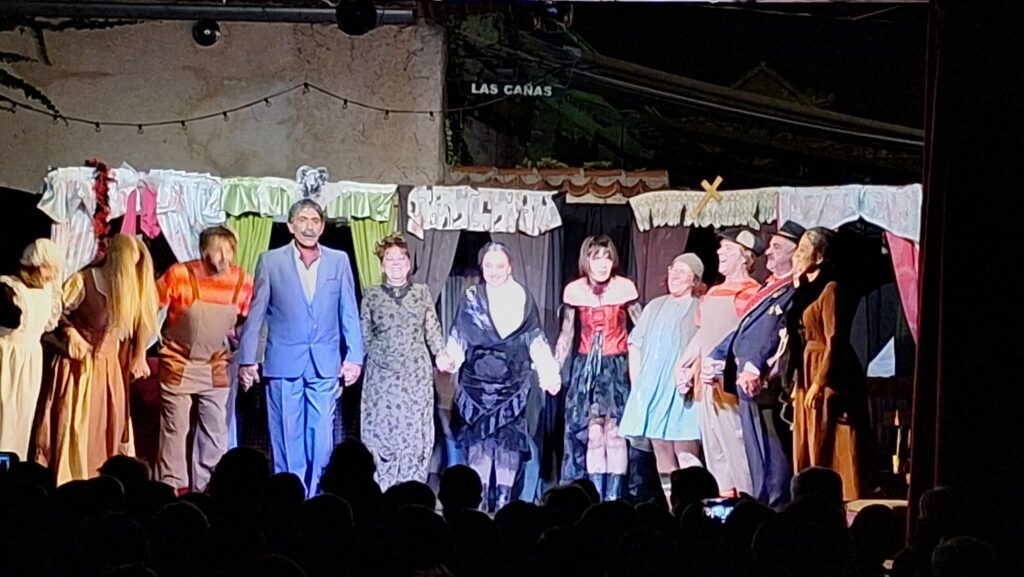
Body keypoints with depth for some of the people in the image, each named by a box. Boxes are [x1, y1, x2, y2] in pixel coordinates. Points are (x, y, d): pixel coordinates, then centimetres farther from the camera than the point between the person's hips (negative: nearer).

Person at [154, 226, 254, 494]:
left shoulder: (243, 281, -7)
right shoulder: (179, 275, -16)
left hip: (216, 367, 3)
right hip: (178, 365, -3)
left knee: (216, 430, 5)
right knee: (175, 429, 0)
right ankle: (172, 489, 7)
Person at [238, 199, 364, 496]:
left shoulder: (339, 261, 7)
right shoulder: (271, 261, 3)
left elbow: (349, 313, 7)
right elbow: (255, 313, 4)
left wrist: (354, 357, 0)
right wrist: (247, 359, 0)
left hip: (325, 364, 1)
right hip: (284, 363, -1)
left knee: (321, 437, 0)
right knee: (287, 438, 1)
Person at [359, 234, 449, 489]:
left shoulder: (422, 293, 10)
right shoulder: (372, 296, 8)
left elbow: (433, 329, 8)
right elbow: (363, 336, 10)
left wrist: (441, 354, -7)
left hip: (416, 375, 1)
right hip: (381, 376, -1)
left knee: (415, 434, -3)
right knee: (381, 432, -5)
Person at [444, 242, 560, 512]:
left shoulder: (523, 299, 5)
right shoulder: (471, 298, 5)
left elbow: (536, 340, 4)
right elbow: (458, 338, 1)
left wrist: (550, 374, -5)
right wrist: (451, 359, -19)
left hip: (512, 385, 0)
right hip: (477, 384, 0)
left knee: (509, 440, 0)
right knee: (478, 440, -3)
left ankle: (504, 500, 6)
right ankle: (478, 499, 1)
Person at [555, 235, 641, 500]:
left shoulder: (624, 288, -7)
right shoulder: (574, 291, 0)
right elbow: (566, 335, 10)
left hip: (616, 366, -2)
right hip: (585, 366, 2)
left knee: (614, 431, -8)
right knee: (591, 432, -1)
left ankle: (614, 495, -3)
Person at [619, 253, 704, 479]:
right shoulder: (655, 307, 18)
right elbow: (635, 345, 18)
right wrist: (636, 383, 8)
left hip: (682, 391, -5)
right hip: (652, 389, 5)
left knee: (684, 451, -12)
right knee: (661, 450, 4)